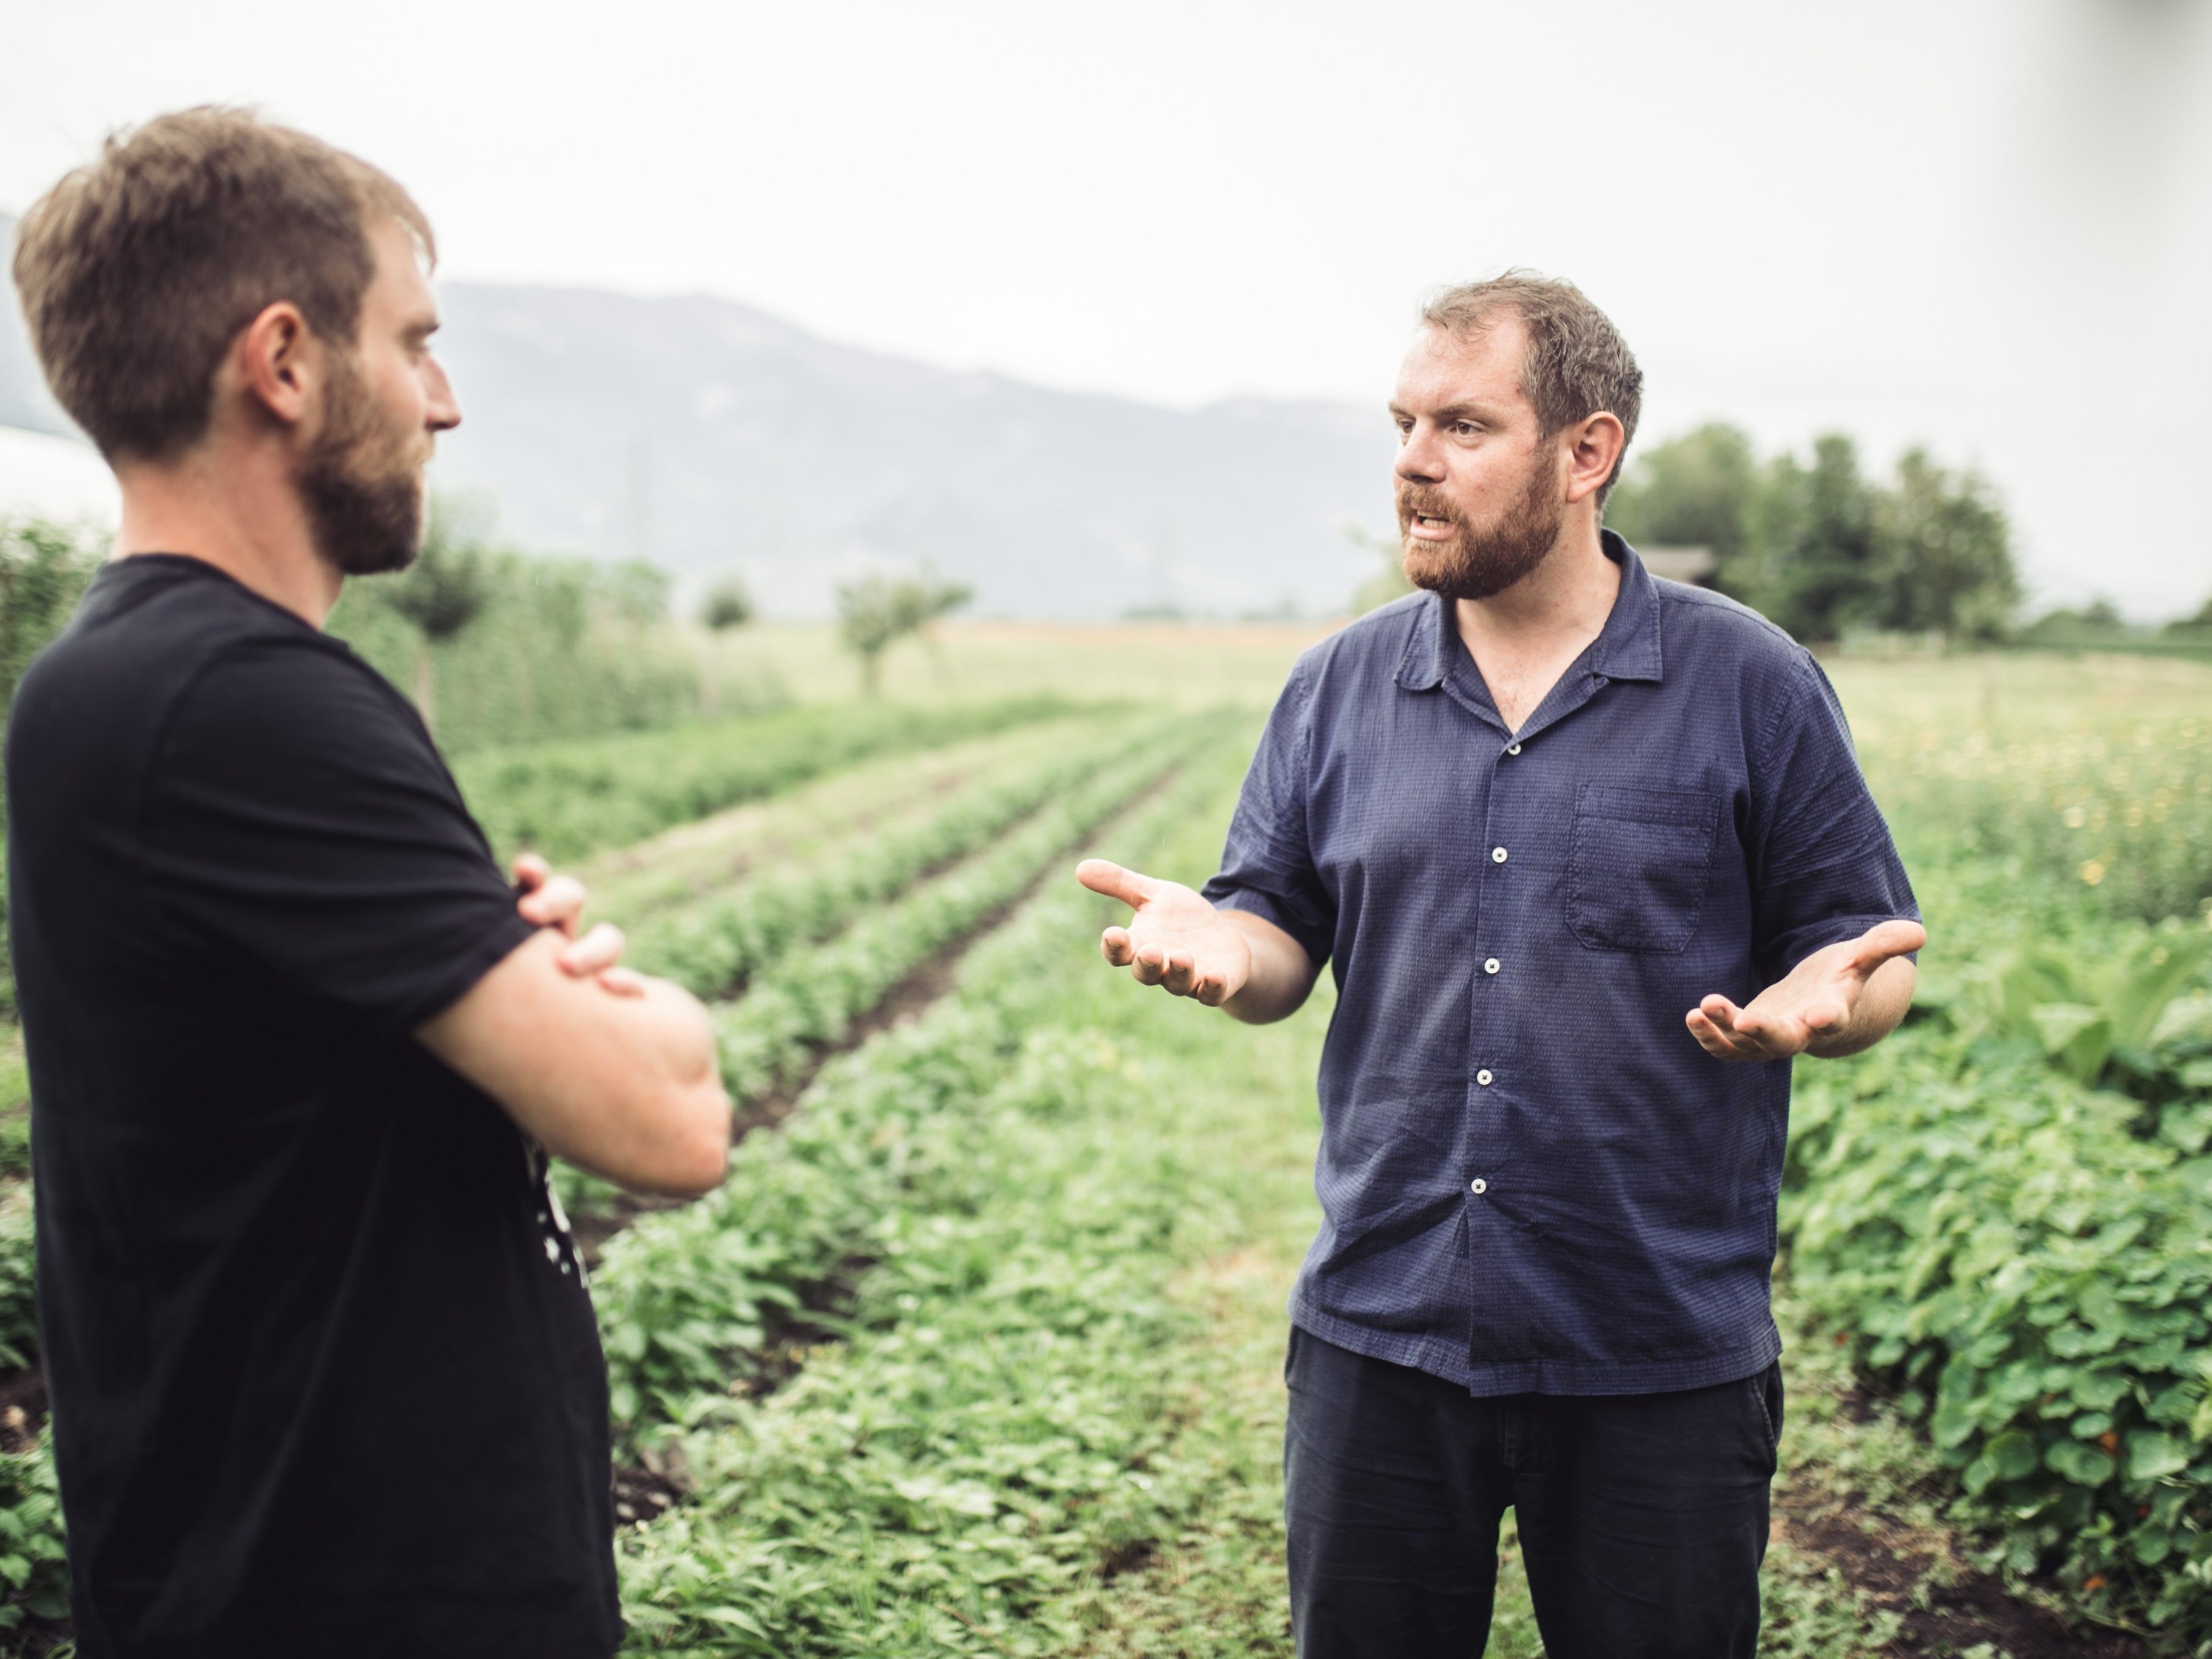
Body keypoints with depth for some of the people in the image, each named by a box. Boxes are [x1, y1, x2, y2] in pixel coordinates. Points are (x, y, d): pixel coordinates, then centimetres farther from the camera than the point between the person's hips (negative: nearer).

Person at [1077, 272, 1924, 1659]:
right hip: (1378, 1336, 3)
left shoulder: (1752, 686, -2)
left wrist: (1825, 998, -23)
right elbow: (1282, 942, 8)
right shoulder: (1340, 687, 6)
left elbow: (1868, 955, 1)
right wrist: (1216, 943, -15)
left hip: (1659, 1361, -2)